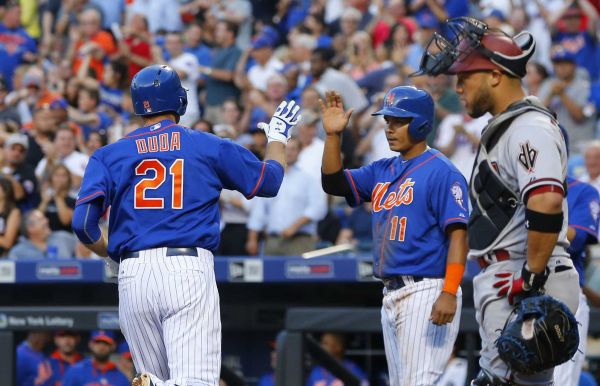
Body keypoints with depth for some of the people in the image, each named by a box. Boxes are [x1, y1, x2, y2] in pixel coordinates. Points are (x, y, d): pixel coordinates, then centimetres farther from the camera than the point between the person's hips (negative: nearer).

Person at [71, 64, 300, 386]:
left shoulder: (109, 155, 11)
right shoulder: (210, 147, 10)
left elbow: (83, 223, -1)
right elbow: (269, 181, 20)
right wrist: (278, 137, 39)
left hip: (133, 275, 2)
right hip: (189, 271, -2)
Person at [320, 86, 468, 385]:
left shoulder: (441, 172, -10)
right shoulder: (382, 171, 16)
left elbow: (458, 234, -16)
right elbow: (334, 184, 13)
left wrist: (449, 293, -26)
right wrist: (333, 135, 0)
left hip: (426, 292, -9)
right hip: (391, 293, 9)